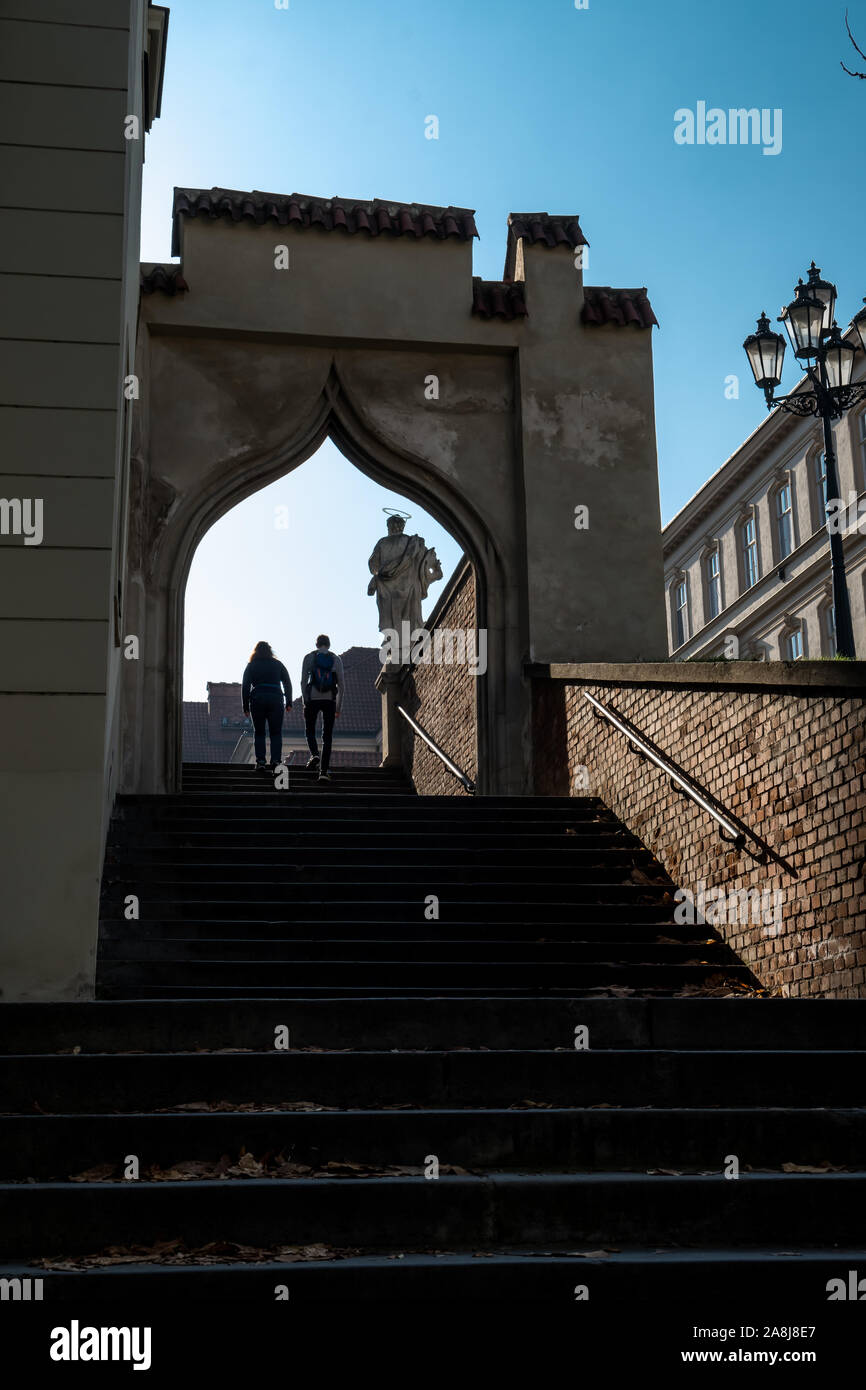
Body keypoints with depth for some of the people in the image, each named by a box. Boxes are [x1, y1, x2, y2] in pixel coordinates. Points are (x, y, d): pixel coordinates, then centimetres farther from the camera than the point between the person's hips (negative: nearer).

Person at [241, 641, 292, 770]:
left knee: (259, 733, 6)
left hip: (257, 700, 0)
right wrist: (289, 702, 10)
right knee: (276, 733, 2)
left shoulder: (251, 666, 9)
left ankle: (260, 760, -4)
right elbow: (287, 684, 7)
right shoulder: (278, 664, 11)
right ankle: (276, 760, -12)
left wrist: (246, 706, 6)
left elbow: (245, 686, 4)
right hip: (276, 699, 0)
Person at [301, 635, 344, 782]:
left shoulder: (309, 657, 4)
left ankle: (314, 754, -12)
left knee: (310, 731, 17)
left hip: (312, 699, -1)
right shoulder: (336, 659, 7)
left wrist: (305, 701, 5)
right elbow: (342, 685, 4)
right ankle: (324, 771, -4)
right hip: (329, 700, 1)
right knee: (327, 736, 4)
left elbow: (303, 681, -1)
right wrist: (338, 707, 10)